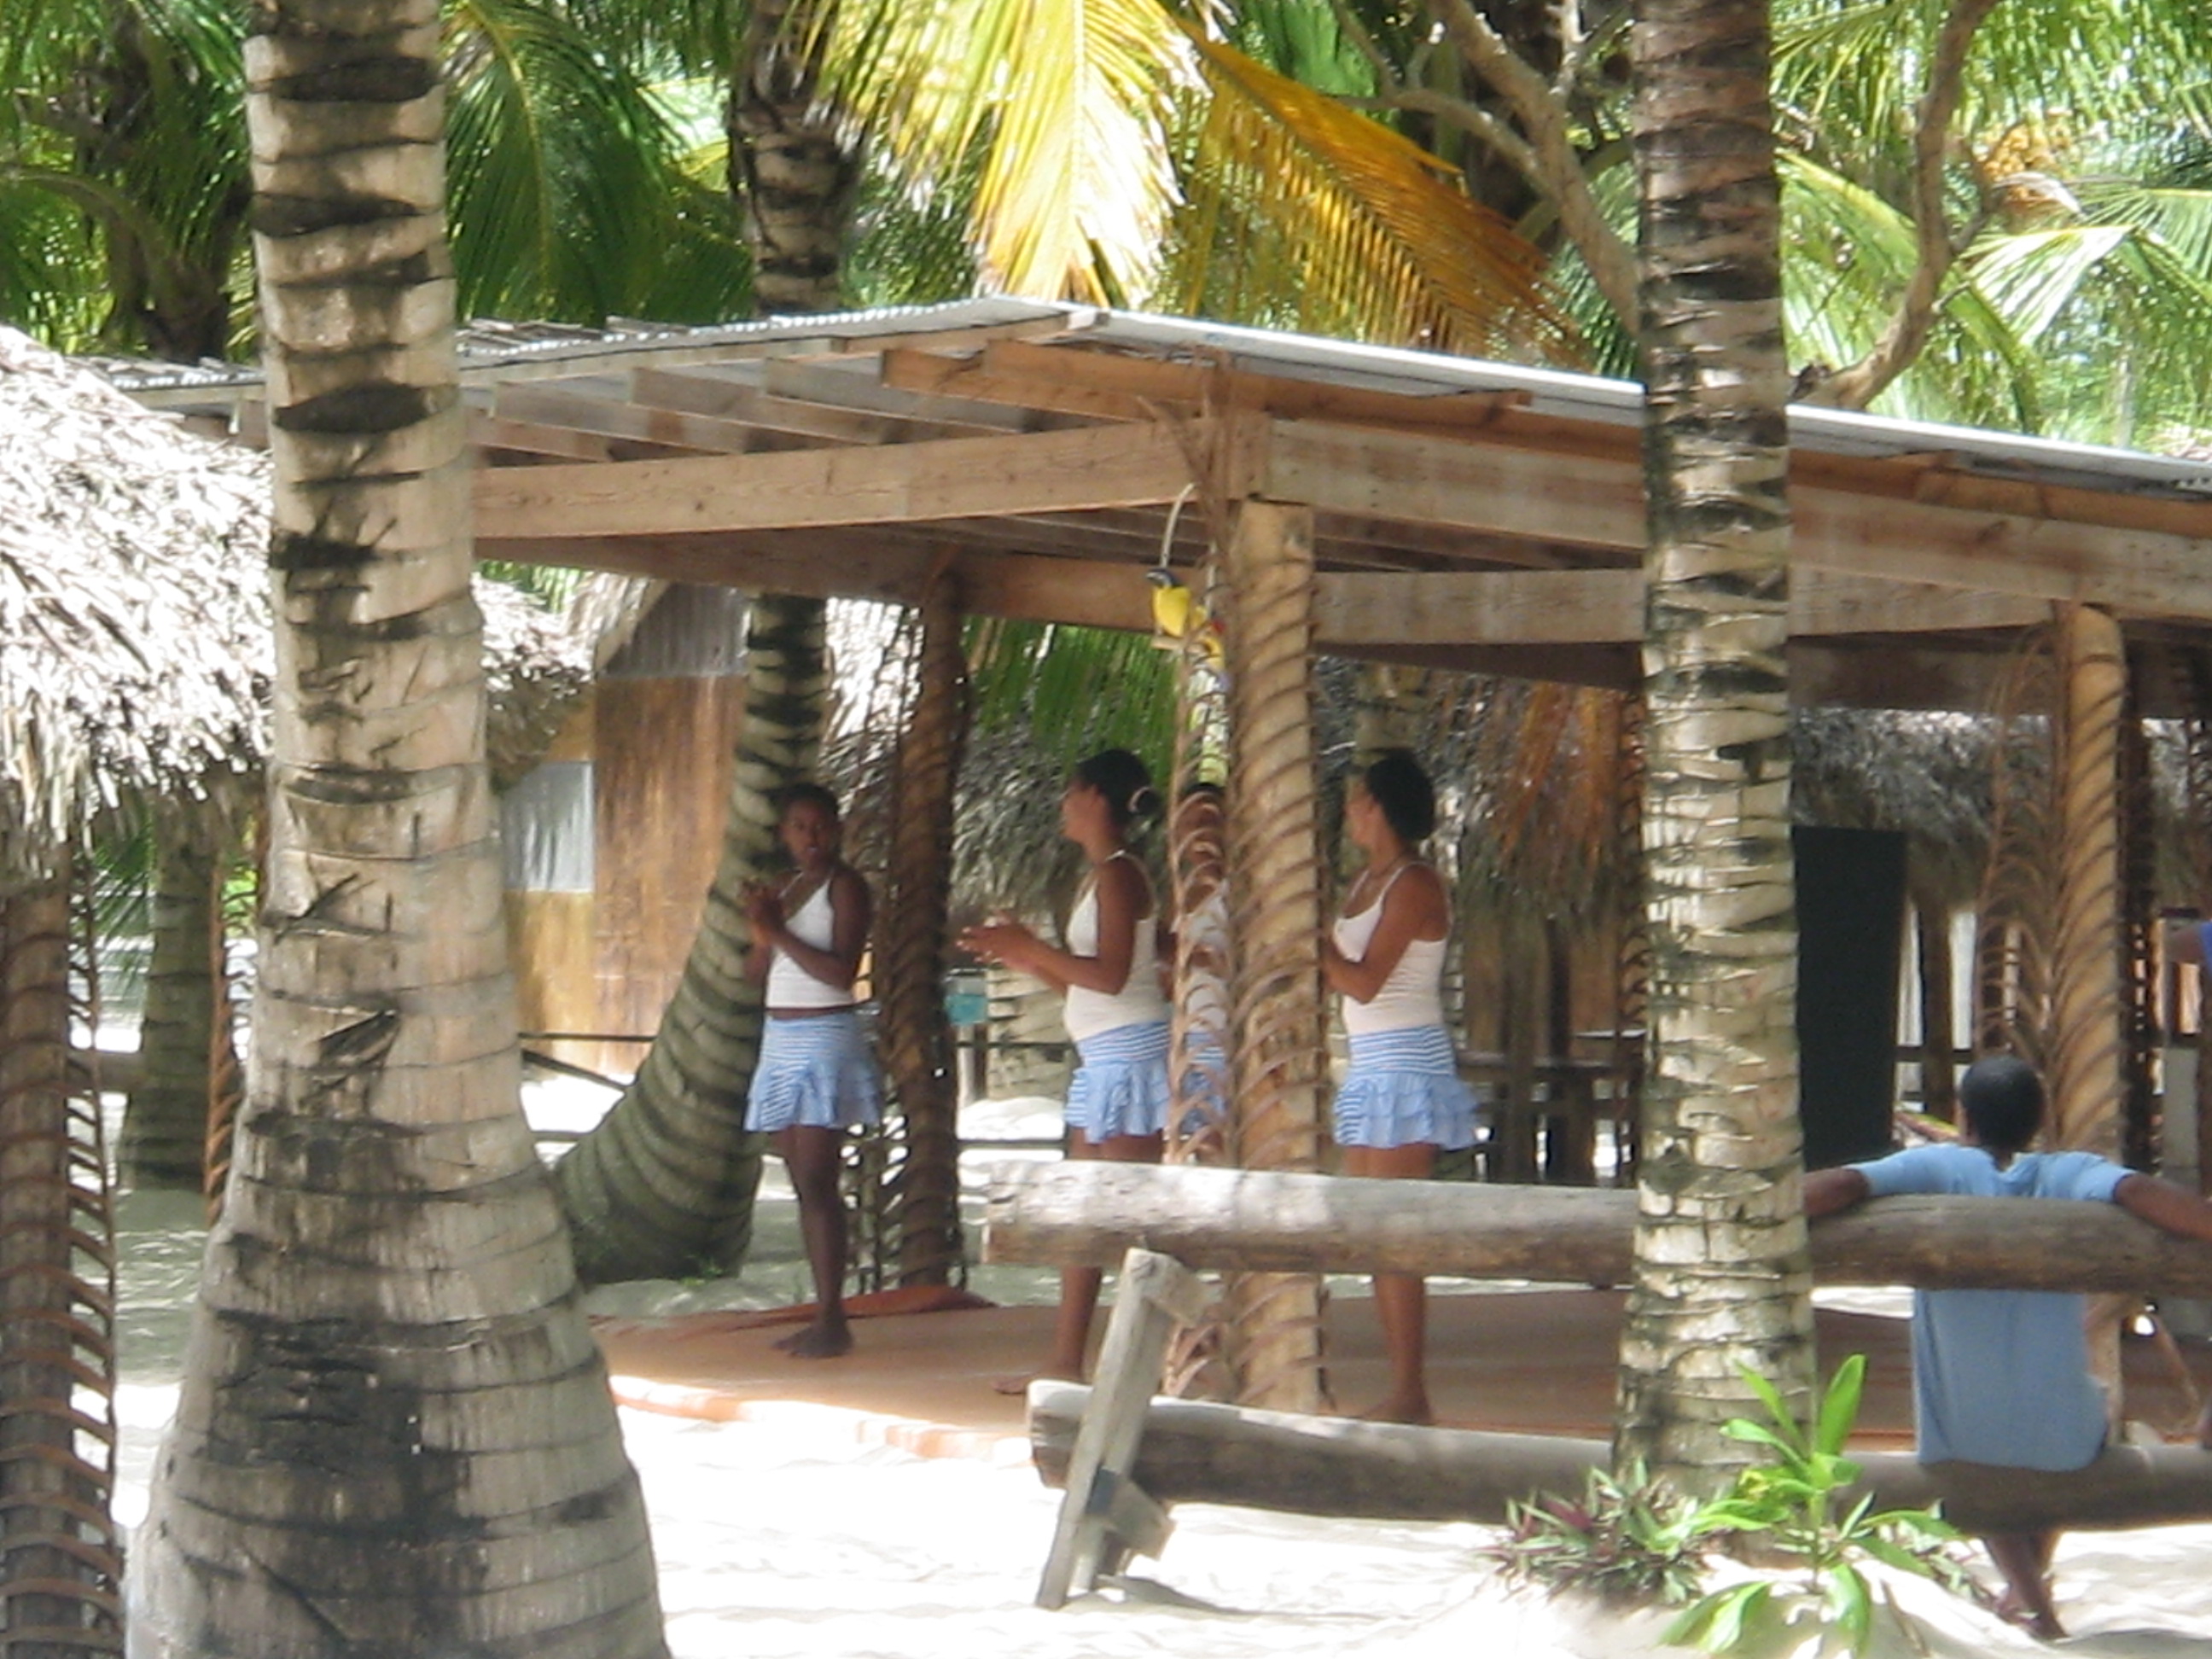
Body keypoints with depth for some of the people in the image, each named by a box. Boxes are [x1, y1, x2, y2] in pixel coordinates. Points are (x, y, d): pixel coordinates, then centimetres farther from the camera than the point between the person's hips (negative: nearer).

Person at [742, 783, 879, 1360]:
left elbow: (842, 970, -17)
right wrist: (762, 931, -6)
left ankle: (833, 1322, -13)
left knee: (817, 1185, -13)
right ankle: (823, 1318, 9)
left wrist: (779, 933, -16)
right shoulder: (781, 888, 15)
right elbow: (754, 972, 13)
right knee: (805, 1186, 7)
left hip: (826, 1038, -8)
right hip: (781, 1040, 8)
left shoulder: (845, 885, -7)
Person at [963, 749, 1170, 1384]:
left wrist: (1028, 947, -16)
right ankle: (1066, 1361, 14)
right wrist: (1021, 955, 14)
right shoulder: (1099, 878, 17)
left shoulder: (1119, 876, -12)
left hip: (1129, 1052, -10)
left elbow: (1110, 975, -22)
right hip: (1100, 1057, 10)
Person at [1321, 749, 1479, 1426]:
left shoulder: (1413, 885, -11)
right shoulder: (1367, 880, 16)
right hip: (1369, 1068, 9)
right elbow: (1340, 970, 14)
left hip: (1405, 1068, -9)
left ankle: (1410, 1396, -10)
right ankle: (1400, 1394, 9)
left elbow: (1364, 982, -16)